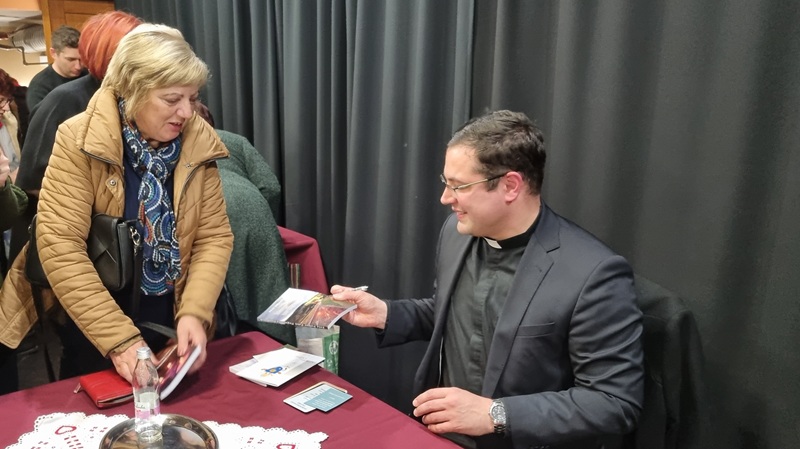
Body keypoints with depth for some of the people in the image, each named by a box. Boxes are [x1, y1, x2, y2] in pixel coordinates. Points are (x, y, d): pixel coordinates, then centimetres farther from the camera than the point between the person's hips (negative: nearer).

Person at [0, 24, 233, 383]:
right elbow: (59, 247, -22)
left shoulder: (198, 142, -8)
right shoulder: (79, 140, -18)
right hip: (90, 320, -3)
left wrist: (195, 312, -22)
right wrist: (118, 338, -27)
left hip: (169, 315, 3)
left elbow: (214, 235, -7)